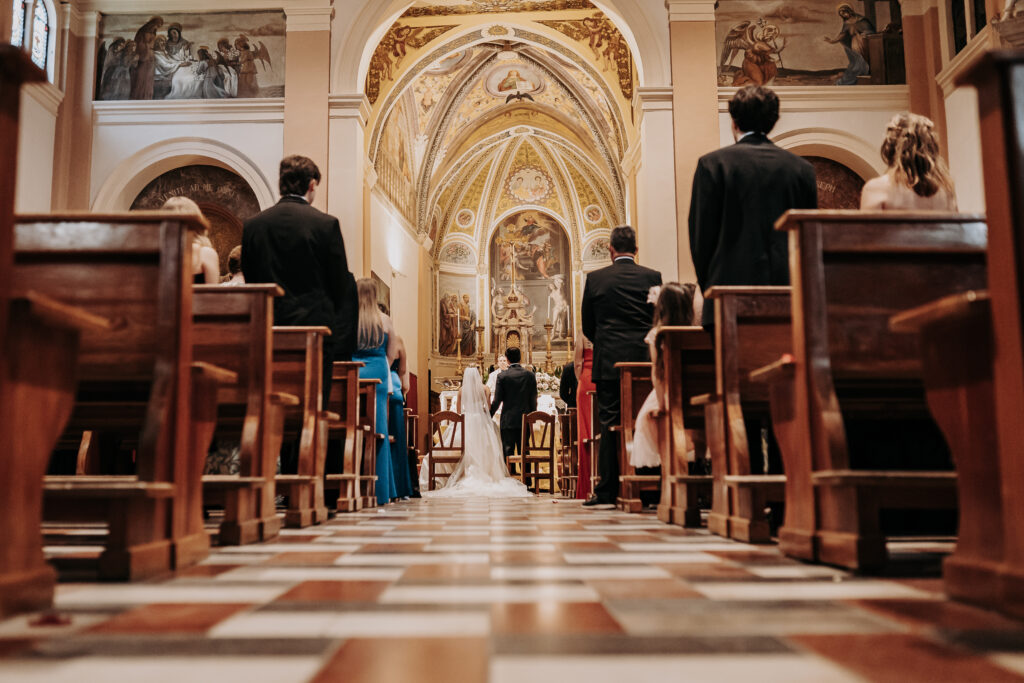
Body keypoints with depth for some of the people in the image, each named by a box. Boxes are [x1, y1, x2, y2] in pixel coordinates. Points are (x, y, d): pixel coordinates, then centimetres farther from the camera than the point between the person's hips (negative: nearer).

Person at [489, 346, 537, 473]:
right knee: (524, 452, 8)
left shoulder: (502, 376, -7)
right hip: (525, 420, 3)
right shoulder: (530, 375, 1)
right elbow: (533, 400, 5)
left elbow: (497, 401, -6)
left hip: (508, 420, -3)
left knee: (508, 452, 2)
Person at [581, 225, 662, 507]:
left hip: (609, 362, -1)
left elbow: (587, 325, 5)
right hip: (644, 362, 1)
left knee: (609, 425, 2)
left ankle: (607, 491, 3)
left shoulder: (596, 278, 0)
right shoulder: (652, 277, 1)